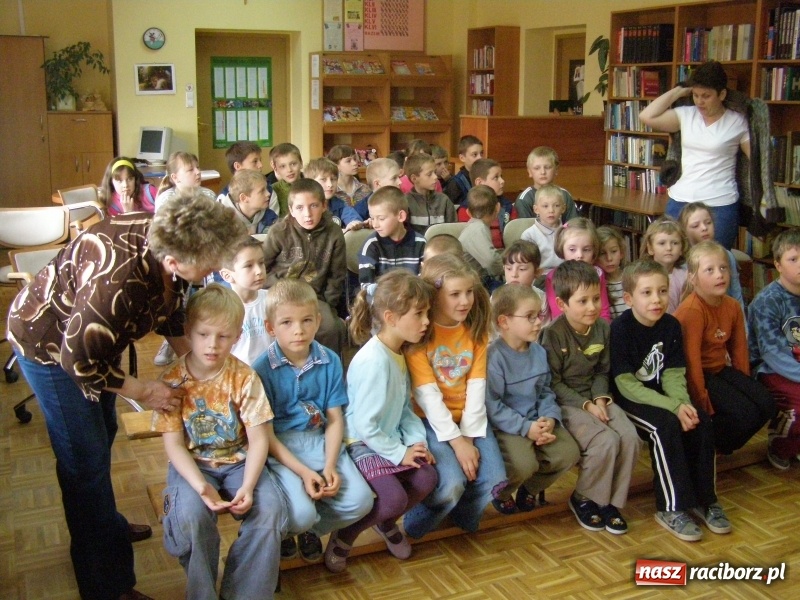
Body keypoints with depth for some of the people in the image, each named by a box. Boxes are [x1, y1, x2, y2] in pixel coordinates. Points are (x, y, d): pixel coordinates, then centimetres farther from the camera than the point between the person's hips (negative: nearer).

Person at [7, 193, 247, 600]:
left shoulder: (167, 240, -19)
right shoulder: (119, 282, -43)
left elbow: (171, 307, 2)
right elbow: (79, 360, -30)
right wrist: (143, 391, -19)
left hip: (94, 335, 8)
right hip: (51, 344, -8)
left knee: (102, 435, 24)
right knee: (86, 460, -3)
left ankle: (104, 524, 47)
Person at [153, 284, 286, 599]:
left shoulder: (244, 378, -10)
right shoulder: (172, 381, -10)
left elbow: (259, 439, -10)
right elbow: (174, 445, -10)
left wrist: (247, 487, -24)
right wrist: (201, 486, -26)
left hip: (239, 461, 1)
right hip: (193, 464, -1)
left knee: (269, 510, -24)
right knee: (189, 514, -30)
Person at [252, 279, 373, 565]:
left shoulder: (330, 361, 0)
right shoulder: (262, 369, -11)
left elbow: (335, 419, 2)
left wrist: (330, 466, -12)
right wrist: (303, 472, -17)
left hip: (319, 441, 4)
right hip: (279, 448, -4)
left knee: (360, 501, -15)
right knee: (300, 514, -26)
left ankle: (312, 529, 17)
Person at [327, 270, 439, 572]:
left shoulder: (399, 353, 4)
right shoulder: (374, 361, -25)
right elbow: (365, 425, -23)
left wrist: (417, 440, -3)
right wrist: (399, 453, -16)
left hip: (391, 439, 8)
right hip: (362, 444, -8)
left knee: (426, 479, -10)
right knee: (395, 498, -23)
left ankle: (386, 522, 19)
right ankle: (344, 537, 5)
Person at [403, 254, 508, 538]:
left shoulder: (476, 329, 5)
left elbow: (477, 385, -2)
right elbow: (427, 392, -15)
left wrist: (470, 436, -12)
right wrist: (455, 440, -18)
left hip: (468, 419, 5)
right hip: (430, 419, -5)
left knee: (494, 480, -16)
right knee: (451, 483, -26)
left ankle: (461, 517, 15)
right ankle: (414, 527, 4)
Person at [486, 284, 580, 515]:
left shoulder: (539, 352, 5)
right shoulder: (494, 356, -18)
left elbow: (545, 392, 10)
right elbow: (491, 405, -20)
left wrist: (550, 418, -9)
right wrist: (526, 427, -22)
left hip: (536, 420, 7)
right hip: (505, 426, -7)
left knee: (569, 453, -10)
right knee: (524, 463, -29)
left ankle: (530, 488, 18)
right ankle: (500, 493, 8)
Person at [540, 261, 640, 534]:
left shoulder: (603, 328, 3)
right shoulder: (554, 333, -14)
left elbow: (602, 371, 11)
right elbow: (553, 382, -13)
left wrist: (601, 399, -7)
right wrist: (585, 405, -17)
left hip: (595, 398, 6)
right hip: (566, 402, -6)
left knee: (630, 438, -18)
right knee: (605, 441, -27)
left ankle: (611, 502, 1)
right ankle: (583, 499, -2)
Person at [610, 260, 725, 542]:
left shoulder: (671, 326, -1)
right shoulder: (621, 328, -17)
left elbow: (674, 374, -1)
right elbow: (627, 385, -19)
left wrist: (683, 402, -23)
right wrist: (673, 407, -26)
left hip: (661, 396, 5)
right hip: (629, 400, -5)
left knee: (702, 422, -17)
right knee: (667, 425, -29)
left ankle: (704, 498, 0)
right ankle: (672, 508, -18)